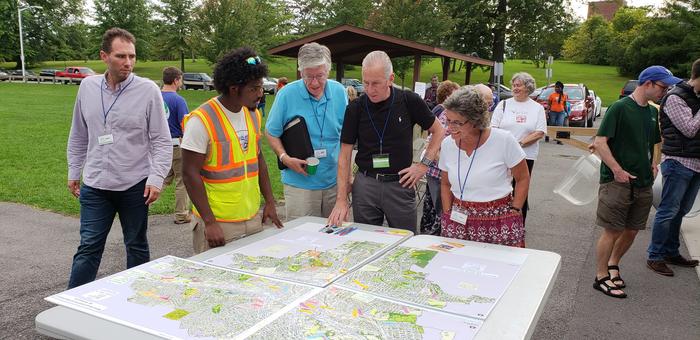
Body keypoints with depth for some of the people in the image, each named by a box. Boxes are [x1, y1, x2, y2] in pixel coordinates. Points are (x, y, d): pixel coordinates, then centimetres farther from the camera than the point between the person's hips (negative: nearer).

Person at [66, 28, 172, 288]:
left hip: (135, 186, -2)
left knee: (136, 246, 13)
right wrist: (74, 172, 16)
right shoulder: (87, 86, 3)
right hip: (95, 185, 2)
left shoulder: (148, 90, -9)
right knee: (89, 247, 5)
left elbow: (162, 141, -7)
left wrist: (156, 178, -14)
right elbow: (78, 136, 14)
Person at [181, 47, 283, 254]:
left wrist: (270, 201, 11)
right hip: (218, 224, -6)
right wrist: (209, 222, -18)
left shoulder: (254, 115, 6)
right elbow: (191, 173, -15)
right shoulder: (201, 120, -15)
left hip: (254, 219, 6)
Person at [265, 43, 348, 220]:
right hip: (300, 184, -3)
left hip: (334, 181, 3)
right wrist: (285, 158, -16)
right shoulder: (287, 94, -10)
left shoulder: (339, 92, 1)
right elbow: (271, 133, -1)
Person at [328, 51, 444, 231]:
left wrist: (424, 165, -5)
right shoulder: (355, 108, -5)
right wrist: (341, 200, -9)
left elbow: (438, 131, 7)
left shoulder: (409, 101, -6)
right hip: (365, 185, 1)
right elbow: (345, 155, -3)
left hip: (400, 184, 0)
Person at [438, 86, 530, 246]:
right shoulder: (447, 144, 0)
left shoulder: (504, 140, -11)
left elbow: (523, 179, 0)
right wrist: (447, 215, 5)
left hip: (499, 222, -3)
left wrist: (514, 212, -4)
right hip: (459, 220, 3)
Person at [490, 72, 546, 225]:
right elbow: (493, 128, 2)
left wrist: (520, 142, -14)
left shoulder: (537, 108, 6)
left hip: (526, 156, 0)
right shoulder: (504, 104, 6)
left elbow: (540, 132, -2)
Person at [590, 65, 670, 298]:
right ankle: (601, 277, 11)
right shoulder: (620, 108, -11)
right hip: (617, 182, -7)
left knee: (632, 230, 13)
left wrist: (652, 163, 9)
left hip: (643, 183, 7)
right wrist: (617, 170, -20)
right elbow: (600, 142, -16)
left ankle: (613, 264, 34)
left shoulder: (652, 113, 13)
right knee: (612, 231, -1)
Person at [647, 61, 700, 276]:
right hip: (678, 162, -8)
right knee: (668, 211, -4)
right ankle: (655, 256, 4)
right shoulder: (675, 97, -11)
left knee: (680, 211, 14)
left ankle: (671, 252, 24)